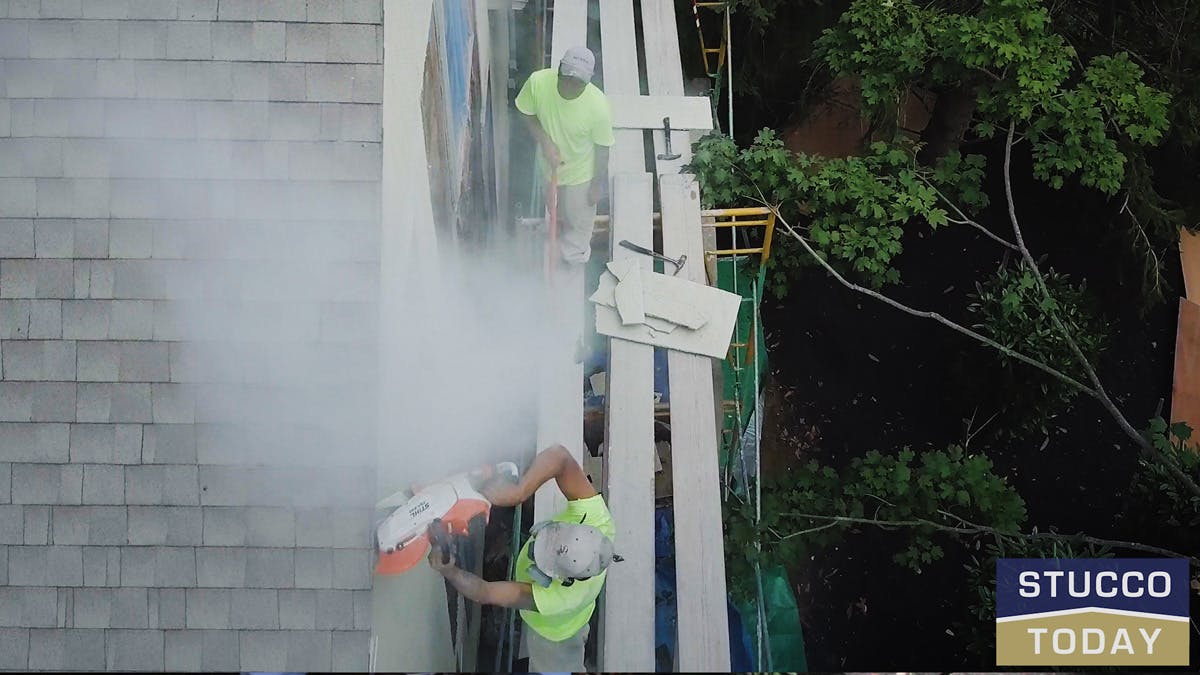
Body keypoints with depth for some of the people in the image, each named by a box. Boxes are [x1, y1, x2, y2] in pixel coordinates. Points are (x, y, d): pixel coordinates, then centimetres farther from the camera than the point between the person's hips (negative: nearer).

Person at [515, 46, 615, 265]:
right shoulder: (538, 82, -31)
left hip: (580, 174, -3)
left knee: (578, 224, 22)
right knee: (555, 216, 32)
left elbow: (602, 147, -19)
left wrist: (597, 184, -8)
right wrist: (546, 143, -24)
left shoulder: (598, 106, -37)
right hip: (549, 166, 3)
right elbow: (528, 115, -10)